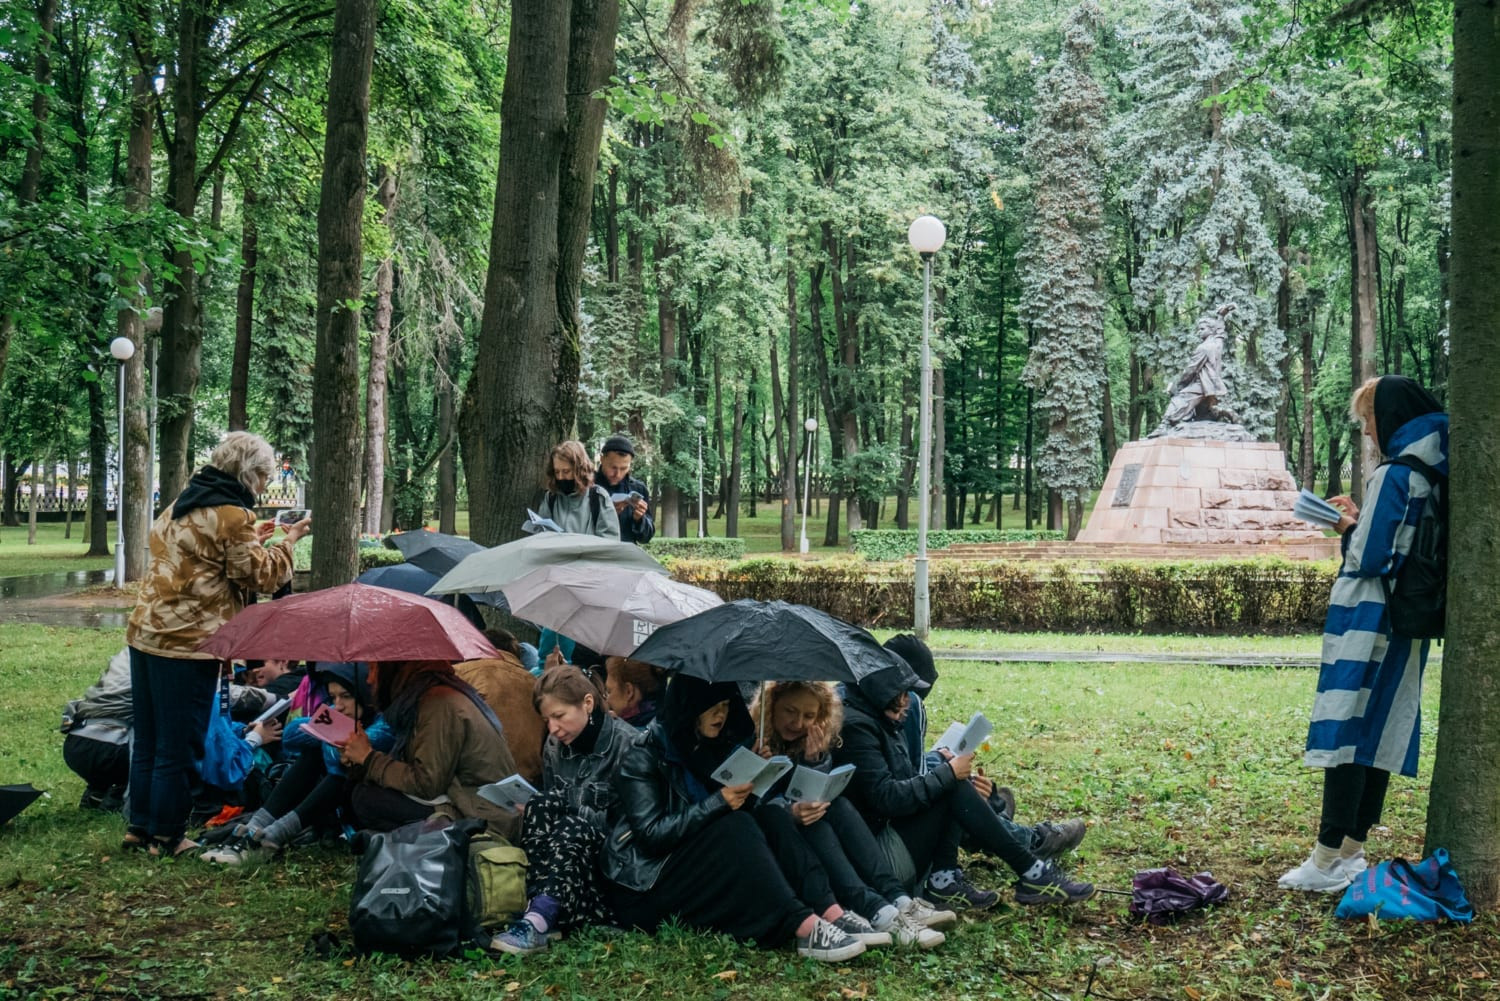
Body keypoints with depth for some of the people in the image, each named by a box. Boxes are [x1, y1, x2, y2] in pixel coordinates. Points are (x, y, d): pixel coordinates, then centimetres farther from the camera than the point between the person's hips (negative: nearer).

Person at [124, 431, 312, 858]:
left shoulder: (185, 503, 14)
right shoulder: (233, 515, -12)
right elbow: (258, 576, -7)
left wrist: (251, 539, 21)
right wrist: (287, 542, 6)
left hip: (145, 632, 9)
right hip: (188, 642, -9)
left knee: (148, 740, 17)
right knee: (179, 746, 2)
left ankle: (139, 827, 25)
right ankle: (166, 837, 9)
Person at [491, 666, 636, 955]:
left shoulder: (626, 744, -12)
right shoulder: (554, 746, 7)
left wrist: (572, 809, -17)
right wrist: (534, 815, -6)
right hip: (563, 847, 5)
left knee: (574, 828, -34)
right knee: (542, 805, -23)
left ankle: (537, 921, -53)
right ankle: (544, 918, -38)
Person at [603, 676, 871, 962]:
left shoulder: (715, 747, 12)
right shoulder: (642, 757, -10)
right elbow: (651, 834, -19)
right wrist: (718, 803, -27)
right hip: (648, 884, -7)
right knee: (737, 829, -30)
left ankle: (832, 913, -34)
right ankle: (806, 929, -43)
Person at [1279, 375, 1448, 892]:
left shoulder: (1392, 476, -17)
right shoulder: (1431, 475, 10)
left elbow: (1370, 558, -19)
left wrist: (1349, 528, 0)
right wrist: (1360, 519, 12)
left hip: (1367, 623, -9)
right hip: (1404, 624, 9)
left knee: (1343, 733, -6)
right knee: (1378, 733, 11)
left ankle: (1329, 860, -4)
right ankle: (1352, 851, 17)